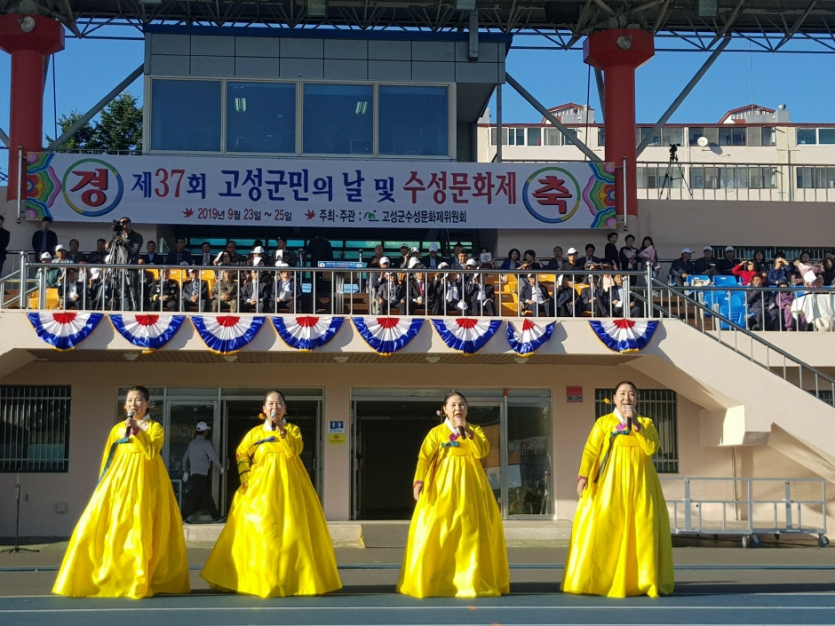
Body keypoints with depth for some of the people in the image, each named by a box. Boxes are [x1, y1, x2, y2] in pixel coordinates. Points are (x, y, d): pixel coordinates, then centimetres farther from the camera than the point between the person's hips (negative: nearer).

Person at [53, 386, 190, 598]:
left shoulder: (155, 428, 3)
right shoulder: (117, 429, 13)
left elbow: (152, 452, -14)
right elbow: (107, 459, 15)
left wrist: (137, 430, -19)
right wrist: (104, 484, 10)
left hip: (144, 484, -3)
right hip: (118, 482, 4)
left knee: (140, 531, -7)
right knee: (97, 527, -5)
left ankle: (139, 582, 0)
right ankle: (105, 579, 1)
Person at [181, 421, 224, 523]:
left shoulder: (192, 443, 15)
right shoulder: (205, 443, -6)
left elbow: (185, 458, 19)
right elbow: (213, 457, -5)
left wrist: (185, 471, 25)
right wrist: (220, 468, 10)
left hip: (193, 473, 8)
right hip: (201, 474, -8)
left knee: (206, 495, 11)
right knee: (193, 496, -11)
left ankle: (216, 516, 16)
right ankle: (184, 516, -16)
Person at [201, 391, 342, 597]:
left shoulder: (292, 429, 6)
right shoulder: (255, 432, 8)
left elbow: (294, 450, -12)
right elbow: (242, 455, 11)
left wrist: (280, 428, -19)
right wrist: (245, 477, -3)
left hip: (289, 487, 0)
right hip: (261, 488, 0)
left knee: (291, 529, -2)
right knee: (259, 530, -5)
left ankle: (293, 579, 7)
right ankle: (259, 579, 2)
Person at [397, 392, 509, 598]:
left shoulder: (475, 430, 9)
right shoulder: (436, 432, 4)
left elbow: (482, 451, -9)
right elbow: (424, 458, -6)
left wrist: (466, 431, -15)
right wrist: (418, 481, -19)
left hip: (470, 486, 2)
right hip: (443, 486, -2)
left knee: (472, 531, 1)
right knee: (436, 531, -7)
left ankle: (474, 580, 10)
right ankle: (432, 581, 0)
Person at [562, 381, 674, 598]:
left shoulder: (646, 423, 11)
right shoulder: (603, 422, 7)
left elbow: (651, 448, -6)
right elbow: (590, 451, -2)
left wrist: (636, 424, -12)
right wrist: (583, 476, -15)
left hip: (639, 482, 2)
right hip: (610, 482, -2)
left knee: (643, 529, -2)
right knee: (603, 528, -8)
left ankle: (643, 582, 5)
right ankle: (600, 582, -4)